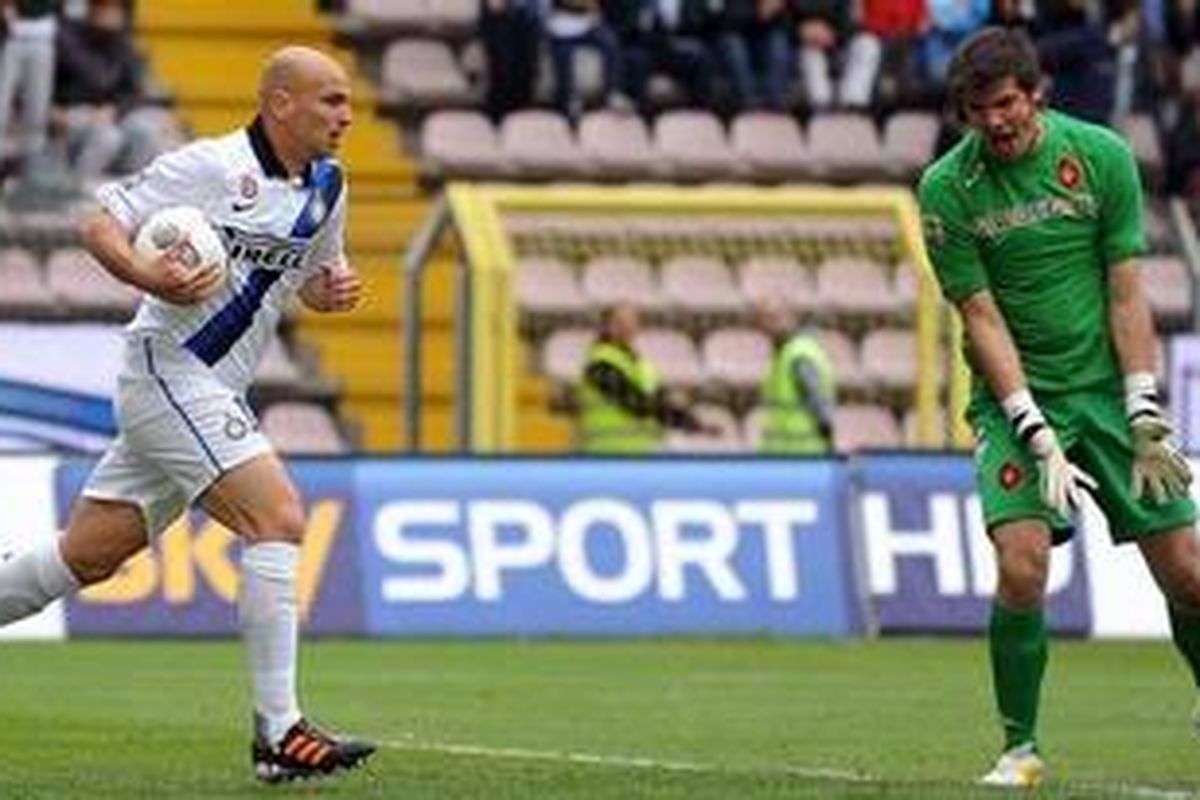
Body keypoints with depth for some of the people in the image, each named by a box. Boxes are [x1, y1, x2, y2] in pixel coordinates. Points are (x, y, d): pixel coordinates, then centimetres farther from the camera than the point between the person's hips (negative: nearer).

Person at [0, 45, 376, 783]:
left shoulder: (328, 186, 10)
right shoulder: (210, 166, -12)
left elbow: (312, 278, 24)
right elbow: (101, 226, -9)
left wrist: (335, 288, 1)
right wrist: (153, 277, -27)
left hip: (217, 391, 8)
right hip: (169, 369, -8)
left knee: (87, 557, 11)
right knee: (279, 519, -19)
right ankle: (279, 733, -19)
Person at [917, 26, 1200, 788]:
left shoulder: (1101, 155, -4)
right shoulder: (947, 190, -8)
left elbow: (1126, 294, -2)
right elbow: (983, 318, -8)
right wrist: (1037, 436, -16)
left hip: (1108, 386, 2)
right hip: (1017, 397, -2)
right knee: (1021, 567, -20)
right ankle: (1021, 748, -4)